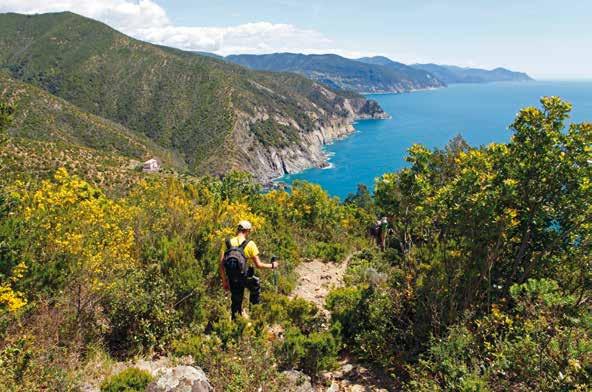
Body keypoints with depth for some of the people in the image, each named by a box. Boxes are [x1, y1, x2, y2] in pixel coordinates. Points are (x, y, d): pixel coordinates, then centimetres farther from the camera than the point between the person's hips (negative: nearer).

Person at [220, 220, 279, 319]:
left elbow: (221, 263, 0)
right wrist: (271, 266, 7)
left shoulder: (228, 242, 0)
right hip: (244, 277, -3)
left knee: (236, 301, 19)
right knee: (256, 286, 29)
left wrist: (224, 280, 9)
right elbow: (258, 264, -10)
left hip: (232, 279, 3)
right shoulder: (250, 244, -11)